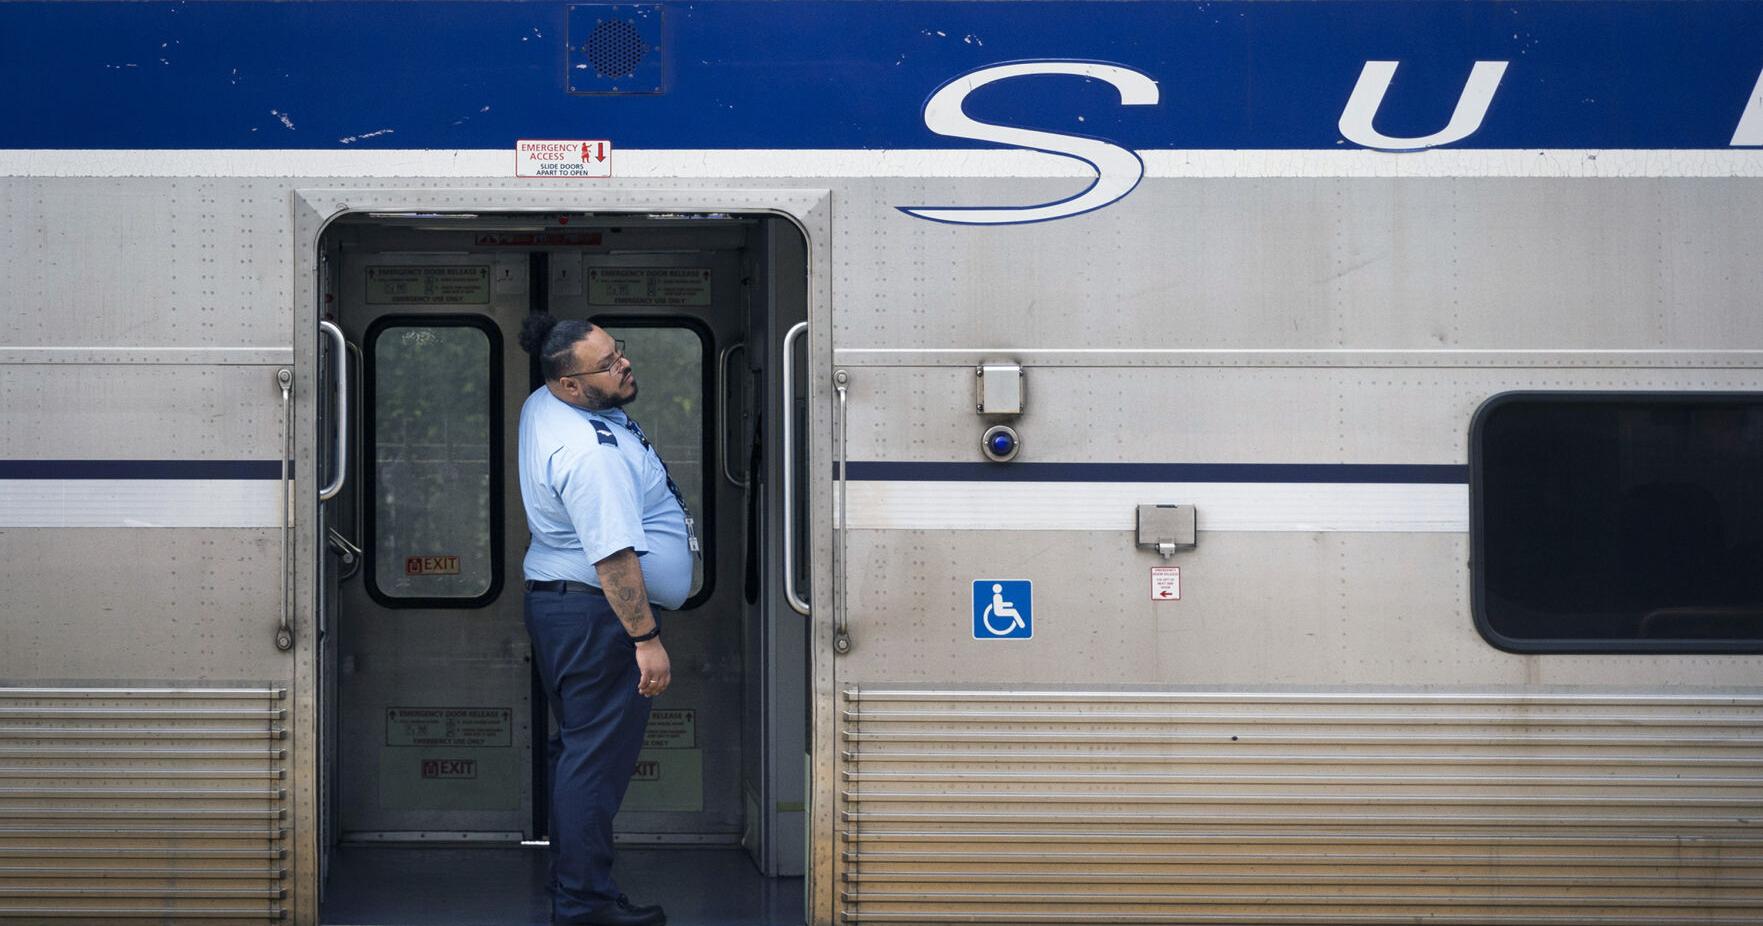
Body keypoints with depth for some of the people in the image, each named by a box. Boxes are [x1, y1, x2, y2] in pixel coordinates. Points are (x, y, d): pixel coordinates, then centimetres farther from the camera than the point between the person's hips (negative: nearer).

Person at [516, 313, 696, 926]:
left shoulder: (541, 406, 3)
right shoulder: (592, 453, -27)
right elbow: (613, 556, -28)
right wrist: (646, 638, -25)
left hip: (551, 595, 11)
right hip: (598, 614, -11)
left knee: (575, 745, 19)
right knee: (599, 759, -3)